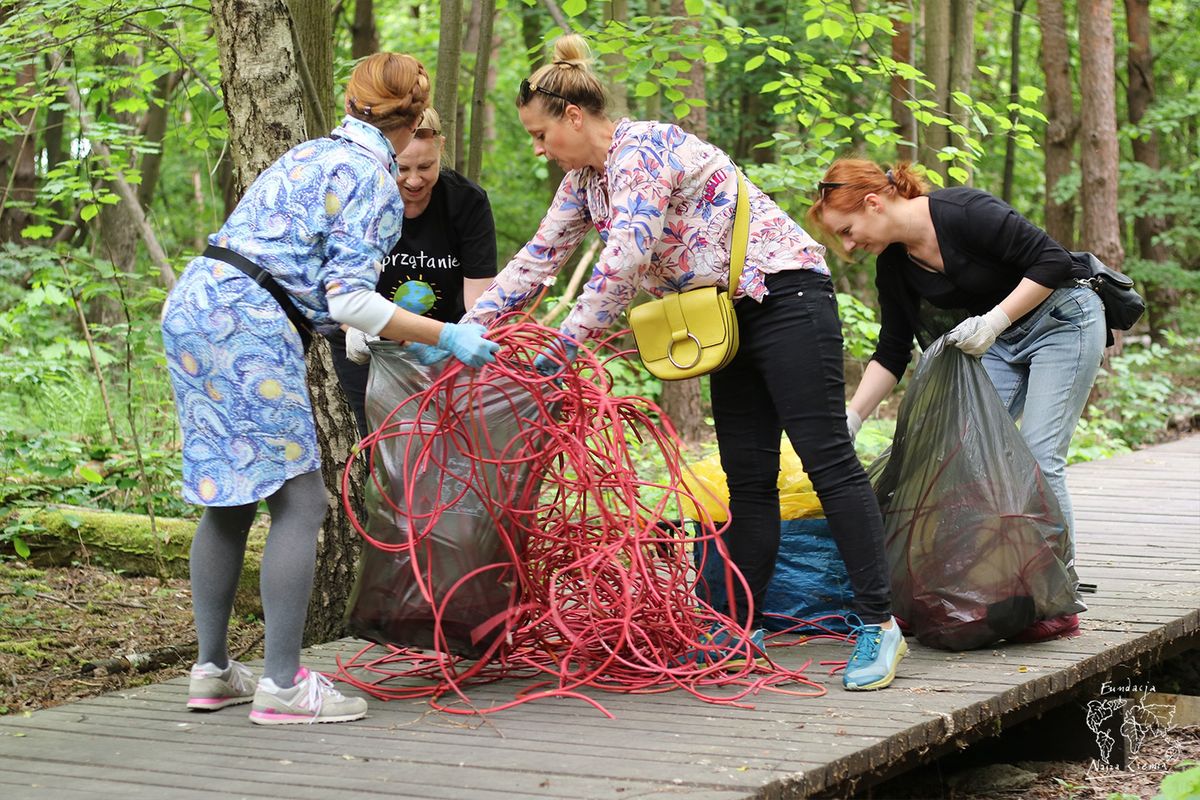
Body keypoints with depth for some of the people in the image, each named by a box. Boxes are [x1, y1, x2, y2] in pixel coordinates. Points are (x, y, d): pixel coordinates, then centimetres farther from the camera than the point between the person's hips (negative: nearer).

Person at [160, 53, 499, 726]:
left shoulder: (314, 153, 22)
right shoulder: (374, 180, -5)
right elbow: (350, 302, -12)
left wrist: (400, 322, 33)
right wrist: (445, 337, -5)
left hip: (192, 303, 9)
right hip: (246, 323, -9)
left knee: (231, 498, 15)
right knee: (300, 500, -4)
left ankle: (213, 670, 20)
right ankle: (283, 684, -4)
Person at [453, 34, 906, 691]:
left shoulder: (643, 150, -19)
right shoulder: (583, 181, 10)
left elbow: (623, 262, -27)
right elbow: (537, 259, 14)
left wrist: (562, 348, -23)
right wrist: (465, 327, 8)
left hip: (785, 295, -10)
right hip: (733, 317, 10)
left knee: (827, 458, -11)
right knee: (748, 476, 8)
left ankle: (878, 626, -10)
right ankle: (745, 629, 11)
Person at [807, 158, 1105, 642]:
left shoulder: (965, 213, -26)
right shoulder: (893, 264, -3)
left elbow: (1052, 262, -24)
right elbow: (892, 353, 2)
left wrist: (993, 321, -28)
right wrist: (851, 417, -7)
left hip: (1063, 321, -7)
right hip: (999, 342, 8)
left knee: (1038, 457, -12)